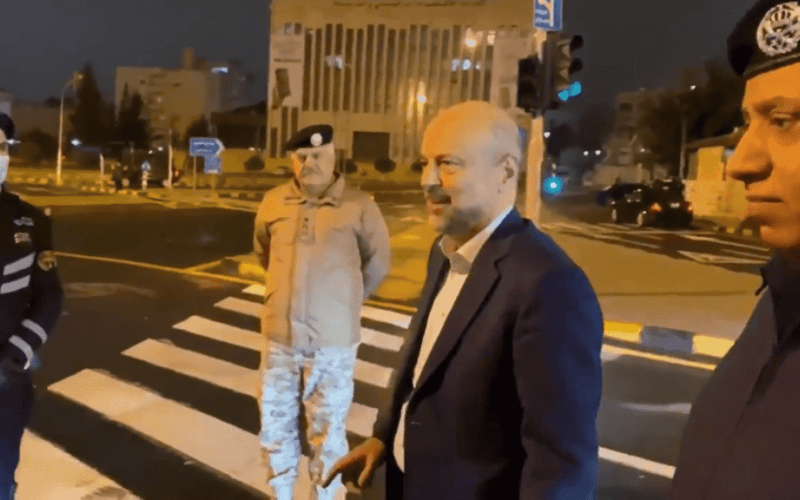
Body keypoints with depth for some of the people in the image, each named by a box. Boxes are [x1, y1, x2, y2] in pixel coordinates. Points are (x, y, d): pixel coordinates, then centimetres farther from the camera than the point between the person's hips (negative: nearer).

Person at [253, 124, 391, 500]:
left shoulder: (358, 207, -10)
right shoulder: (273, 203, 1)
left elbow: (378, 264, 3)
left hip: (332, 342, -3)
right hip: (281, 338, 4)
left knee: (327, 431, 11)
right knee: (275, 427, 15)